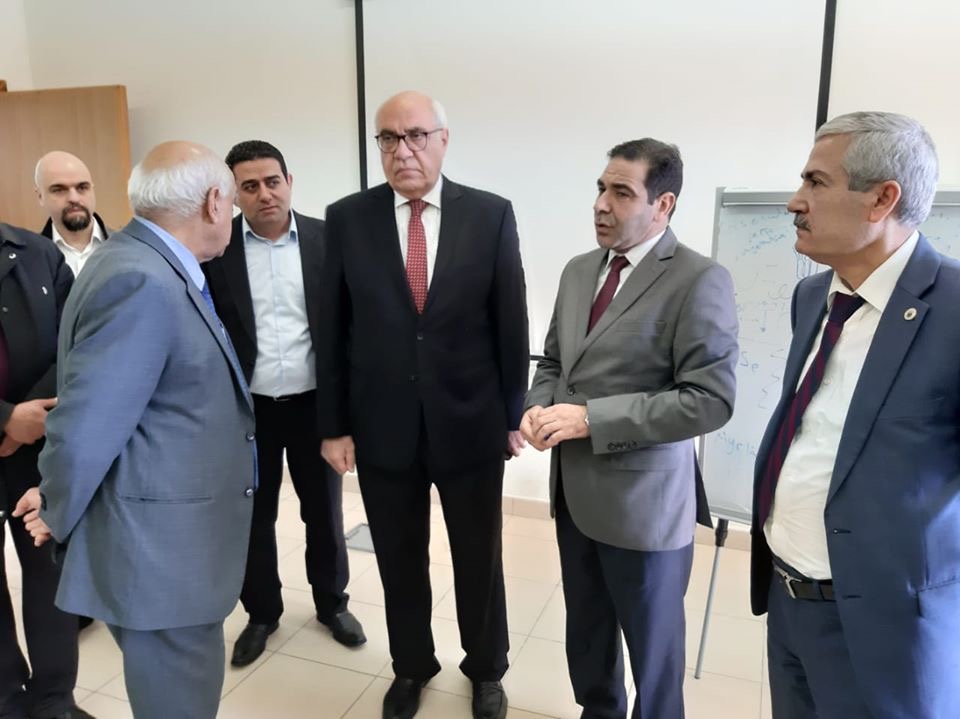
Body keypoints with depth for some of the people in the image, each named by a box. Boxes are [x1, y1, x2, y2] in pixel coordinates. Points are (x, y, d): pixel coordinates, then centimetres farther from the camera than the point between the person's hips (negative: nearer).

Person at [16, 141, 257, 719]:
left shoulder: (157, 269, 7)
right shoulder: (141, 282, -24)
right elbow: (86, 426, -23)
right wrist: (59, 516, -7)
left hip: (176, 541, 9)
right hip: (160, 549, -9)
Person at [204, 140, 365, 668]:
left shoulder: (325, 238, -3)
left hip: (313, 402, 0)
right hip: (246, 407, 0)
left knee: (325, 510, 14)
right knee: (254, 515, 14)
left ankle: (332, 603, 36)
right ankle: (261, 612, 35)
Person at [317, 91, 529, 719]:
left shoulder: (492, 215, -4)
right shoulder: (347, 219, -2)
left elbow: (511, 322, -1)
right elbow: (333, 330, 0)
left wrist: (515, 414, 0)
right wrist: (334, 424, -1)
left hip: (471, 422, 0)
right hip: (383, 425, 1)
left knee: (480, 559, 16)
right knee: (400, 559, 18)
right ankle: (412, 665, 43)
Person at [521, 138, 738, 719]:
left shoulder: (700, 281, -15)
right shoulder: (579, 271, 8)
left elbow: (711, 399, -21)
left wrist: (590, 418, -23)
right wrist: (540, 407, -6)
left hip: (643, 497, -6)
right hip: (574, 487, 7)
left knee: (650, 640, 15)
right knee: (586, 625, 23)